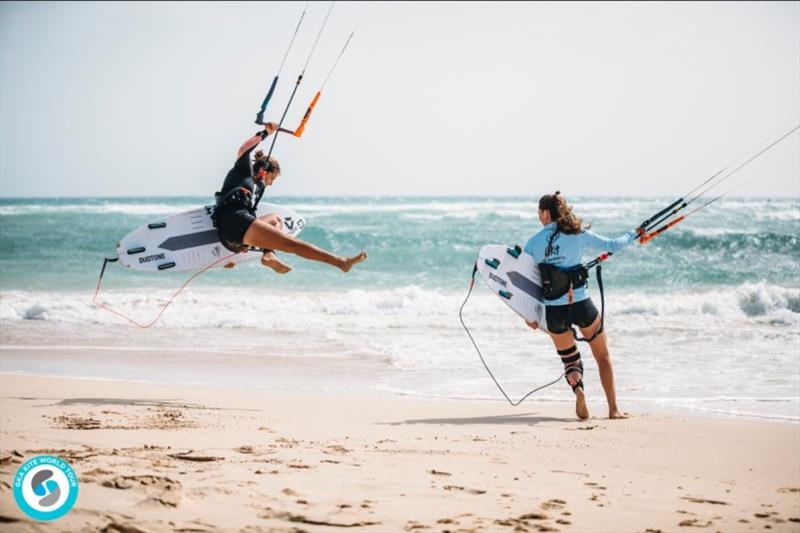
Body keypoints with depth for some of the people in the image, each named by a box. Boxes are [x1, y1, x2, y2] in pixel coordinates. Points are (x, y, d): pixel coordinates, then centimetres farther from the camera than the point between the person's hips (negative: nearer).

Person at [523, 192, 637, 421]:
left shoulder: (533, 243, 0)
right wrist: (633, 235, 30)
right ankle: (613, 409, 11)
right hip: (581, 305, -1)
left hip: (554, 311, 1)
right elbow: (611, 245, 9)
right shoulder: (579, 235, -2)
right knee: (603, 356, 15)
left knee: (570, 360, 17)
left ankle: (577, 388, -16)